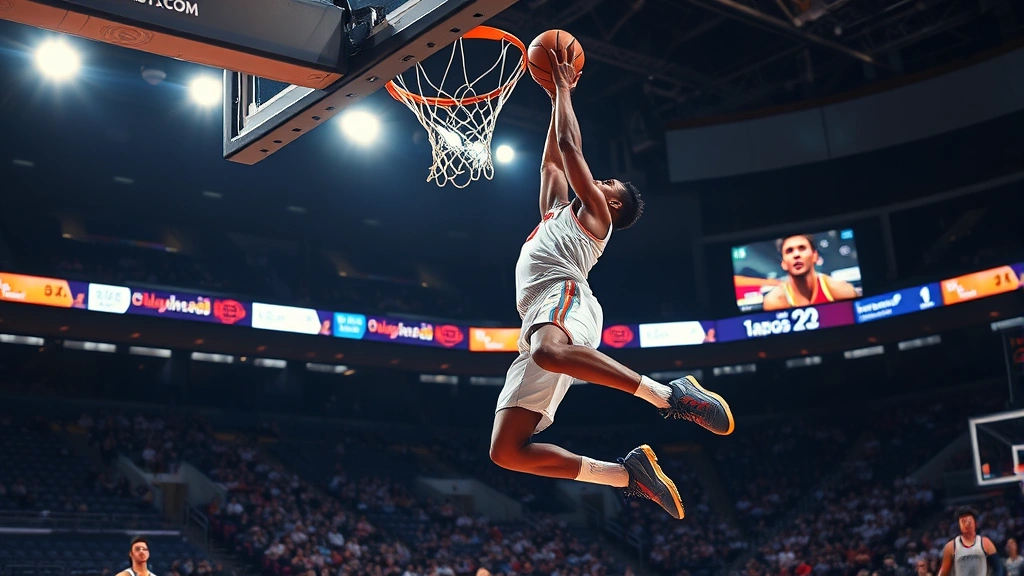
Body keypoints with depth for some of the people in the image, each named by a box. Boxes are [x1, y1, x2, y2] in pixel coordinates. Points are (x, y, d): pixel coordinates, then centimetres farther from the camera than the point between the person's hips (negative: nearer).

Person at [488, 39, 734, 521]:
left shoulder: (592, 212, 19)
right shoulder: (556, 210, 40)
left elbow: (570, 146, 17)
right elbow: (552, 159, 47)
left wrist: (563, 89, 29)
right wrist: (557, 96, 50)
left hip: (564, 298, -7)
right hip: (542, 325, 7)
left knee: (551, 350, -46)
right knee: (506, 451, -7)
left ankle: (671, 395, -36)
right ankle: (627, 474, -4)